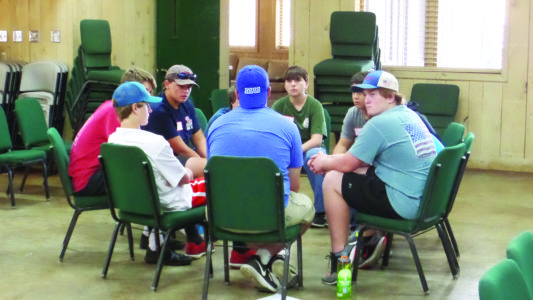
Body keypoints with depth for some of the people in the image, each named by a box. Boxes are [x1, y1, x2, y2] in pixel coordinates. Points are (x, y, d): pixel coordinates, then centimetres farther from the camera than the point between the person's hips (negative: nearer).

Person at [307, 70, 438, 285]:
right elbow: (362, 158, 21)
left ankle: (339, 257, 3)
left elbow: (348, 164, -9)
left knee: (333, 180, -1)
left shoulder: (379, 124, -15)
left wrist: (324, 163, 11)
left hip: (405, 205, -10)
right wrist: (328, 159, 16)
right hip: (427, 200, 10)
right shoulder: (409, 115, 14)